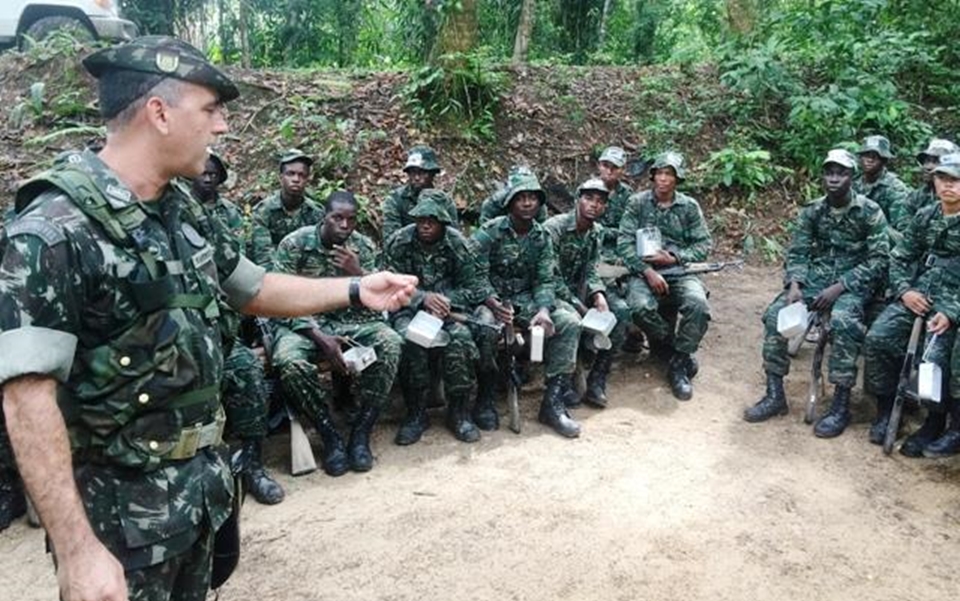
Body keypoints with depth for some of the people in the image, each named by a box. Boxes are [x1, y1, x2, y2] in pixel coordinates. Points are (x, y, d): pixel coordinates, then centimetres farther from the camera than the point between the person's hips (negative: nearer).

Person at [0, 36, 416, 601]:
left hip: (202, 480, 8)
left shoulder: (183, 211, 2)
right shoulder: (53, 230, -22)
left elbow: (254, 288, 16)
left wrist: (355, 289, 7)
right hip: (122, 507, -8)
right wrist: (78, 550, -27)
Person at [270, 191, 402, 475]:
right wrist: (320, 337, -24)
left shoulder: (365, 247, 1)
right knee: (289, 361, -36)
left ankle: (361, 432, -15)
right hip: (304, 324, -2)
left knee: (390, 343, -28)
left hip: (352, 322, 2)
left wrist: (358, 273, -20)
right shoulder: (294, 244, -7)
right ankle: (330, 434, -14)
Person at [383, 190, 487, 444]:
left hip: (448, 306, 1)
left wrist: (444, 300, -21)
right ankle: (416, 413, -14)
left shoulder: (459, 245, -5)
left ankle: (459, 412, -11)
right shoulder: (399, 242, -6)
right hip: (408, 308, 0)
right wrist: (423, 298, -24)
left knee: (461, 340, -31)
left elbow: (472, 291, -2)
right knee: (410, 342, -33)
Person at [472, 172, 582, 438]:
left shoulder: (542, 237, 4)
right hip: (492, 298, -4)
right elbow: (476, 274, -14)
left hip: (526, 299, 4)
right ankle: (485, 398, -14)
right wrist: (492, 302, -34)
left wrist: (543, 310, -22)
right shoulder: (490, 232, -8)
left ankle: (553, 402, -13)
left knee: (570, 321, -19)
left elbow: (545, 280, -1)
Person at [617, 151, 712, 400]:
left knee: (698, 305, -31)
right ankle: (675, 348, -3)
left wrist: (675, 258, -12)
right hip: (644, 272, -1)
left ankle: (679, 364, -11)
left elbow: (704, 244, 6)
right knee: (640, 306, -33)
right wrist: (647, 271, -16)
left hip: (680, 271, 1)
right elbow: (624, 242, -3)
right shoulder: (637, 202, 5)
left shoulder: (690, 206, 10)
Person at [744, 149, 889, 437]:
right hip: (815, 278, 4)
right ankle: (775, 395, -9)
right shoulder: (811, 211, 6)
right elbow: (797, 253, 4)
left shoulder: (870, 212, -5)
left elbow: (878, 260, -10)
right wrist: (794, 285, -17)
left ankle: (841, 406, -24)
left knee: (843, 321, -35)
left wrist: (840, 287, -21)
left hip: (854, 283, -4)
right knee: (774, 314, -19)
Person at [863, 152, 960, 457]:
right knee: (877, 338, -17)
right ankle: (886, 407, 1)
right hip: (917, 293, 4)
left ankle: (935, 424, 0)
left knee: (935, 357, -24)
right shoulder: (924, 216, 11)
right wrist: (905, 290, -5)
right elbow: (898, 258, 14)